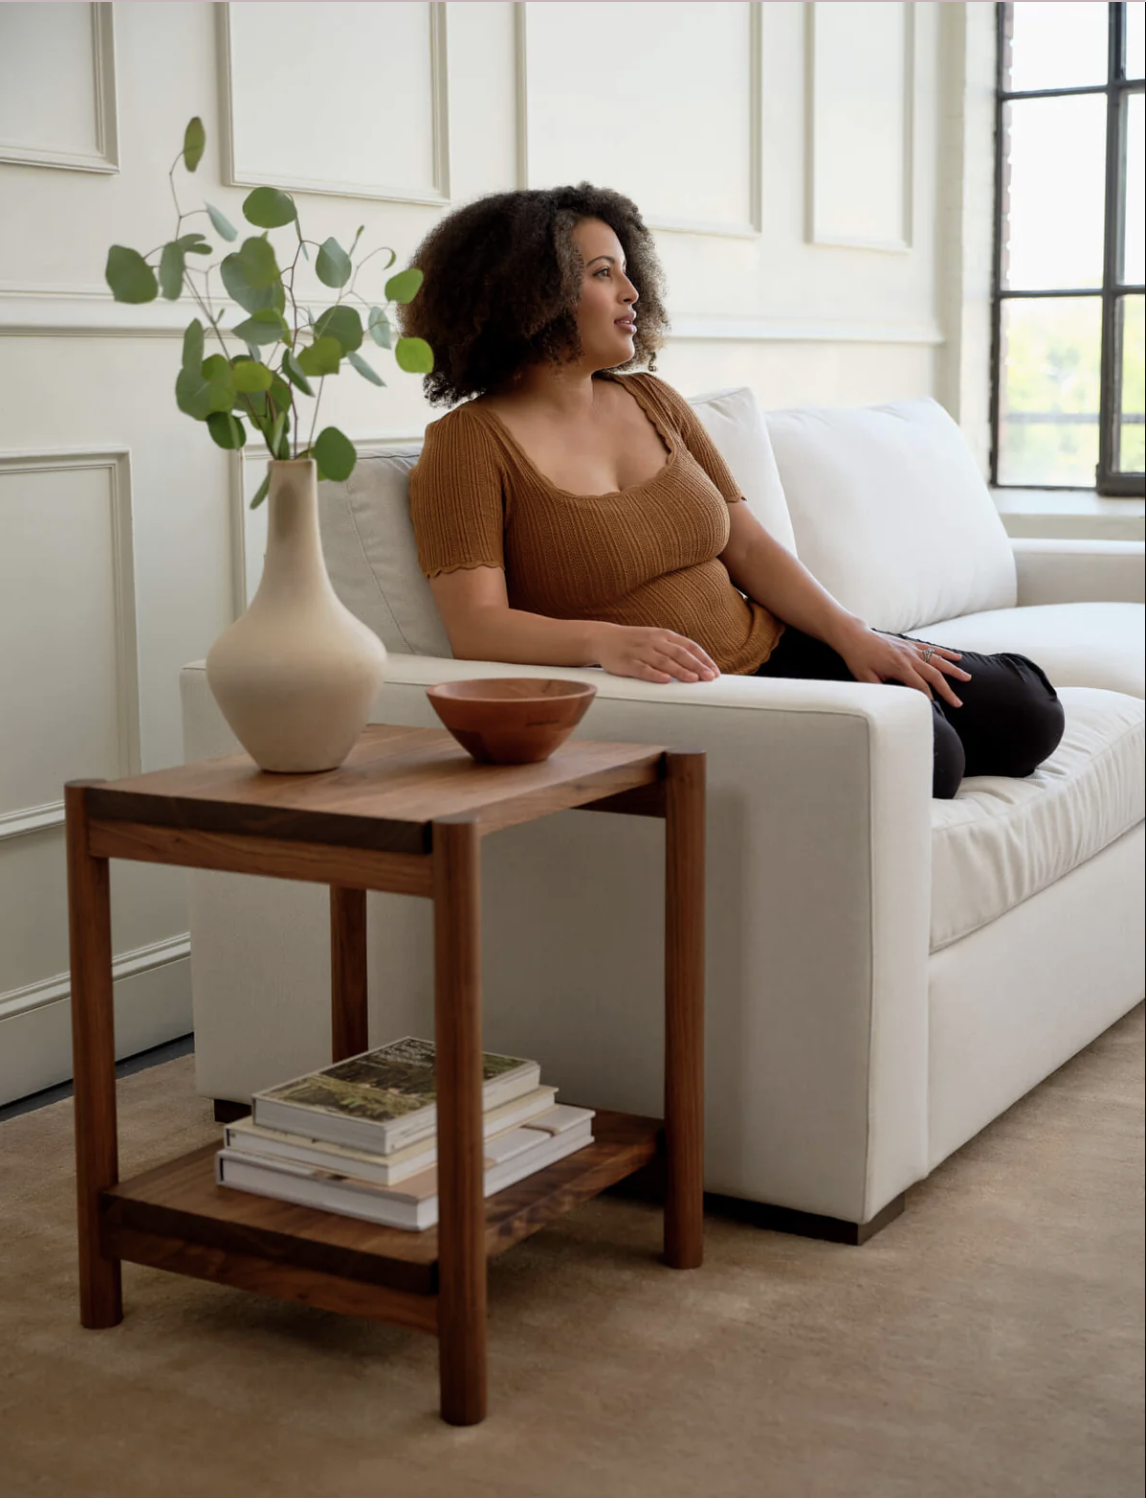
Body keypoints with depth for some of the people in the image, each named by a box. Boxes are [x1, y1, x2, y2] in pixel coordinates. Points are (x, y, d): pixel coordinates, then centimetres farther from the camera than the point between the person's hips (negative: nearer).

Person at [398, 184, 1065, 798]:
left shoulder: (653, 400, 12)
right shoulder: (468, 443, -7)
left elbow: (748, 546, 11)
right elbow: (476, 626, -17)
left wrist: (856, 636, -4)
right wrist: (608, 641, -35)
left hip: (773, 648, 7)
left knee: (1026, 714, -5)